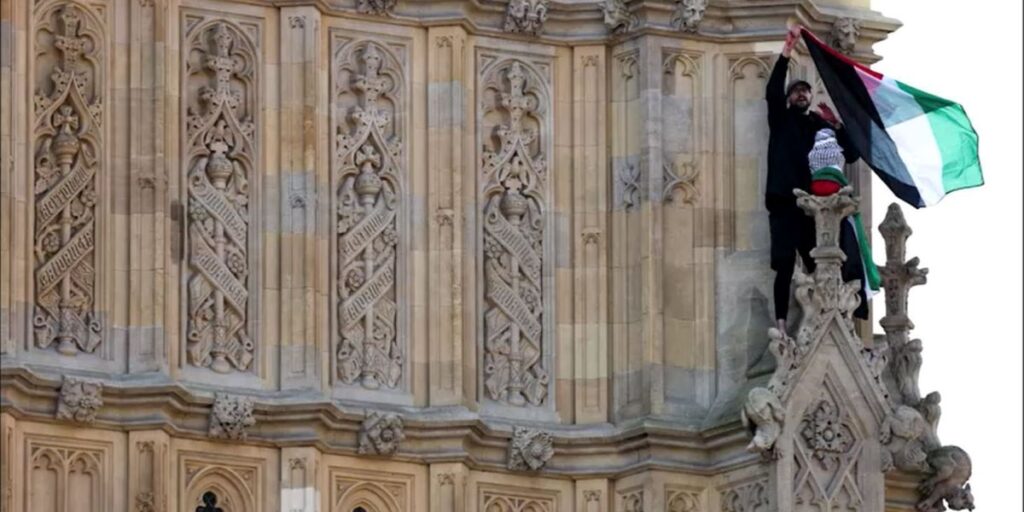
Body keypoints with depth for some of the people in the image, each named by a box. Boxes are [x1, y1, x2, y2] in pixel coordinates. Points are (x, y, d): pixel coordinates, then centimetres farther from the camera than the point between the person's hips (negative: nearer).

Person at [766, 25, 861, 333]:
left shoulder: (820, 125, 18)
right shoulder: (781, 119, 13)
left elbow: (851, 155, 11)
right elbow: (772, 92, -7)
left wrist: (836, 126, -2)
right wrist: (787, 52, -14)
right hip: (785, 202, -2)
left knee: (818, 266, -4)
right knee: (785, 266, -9)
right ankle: (781, 325, -11)